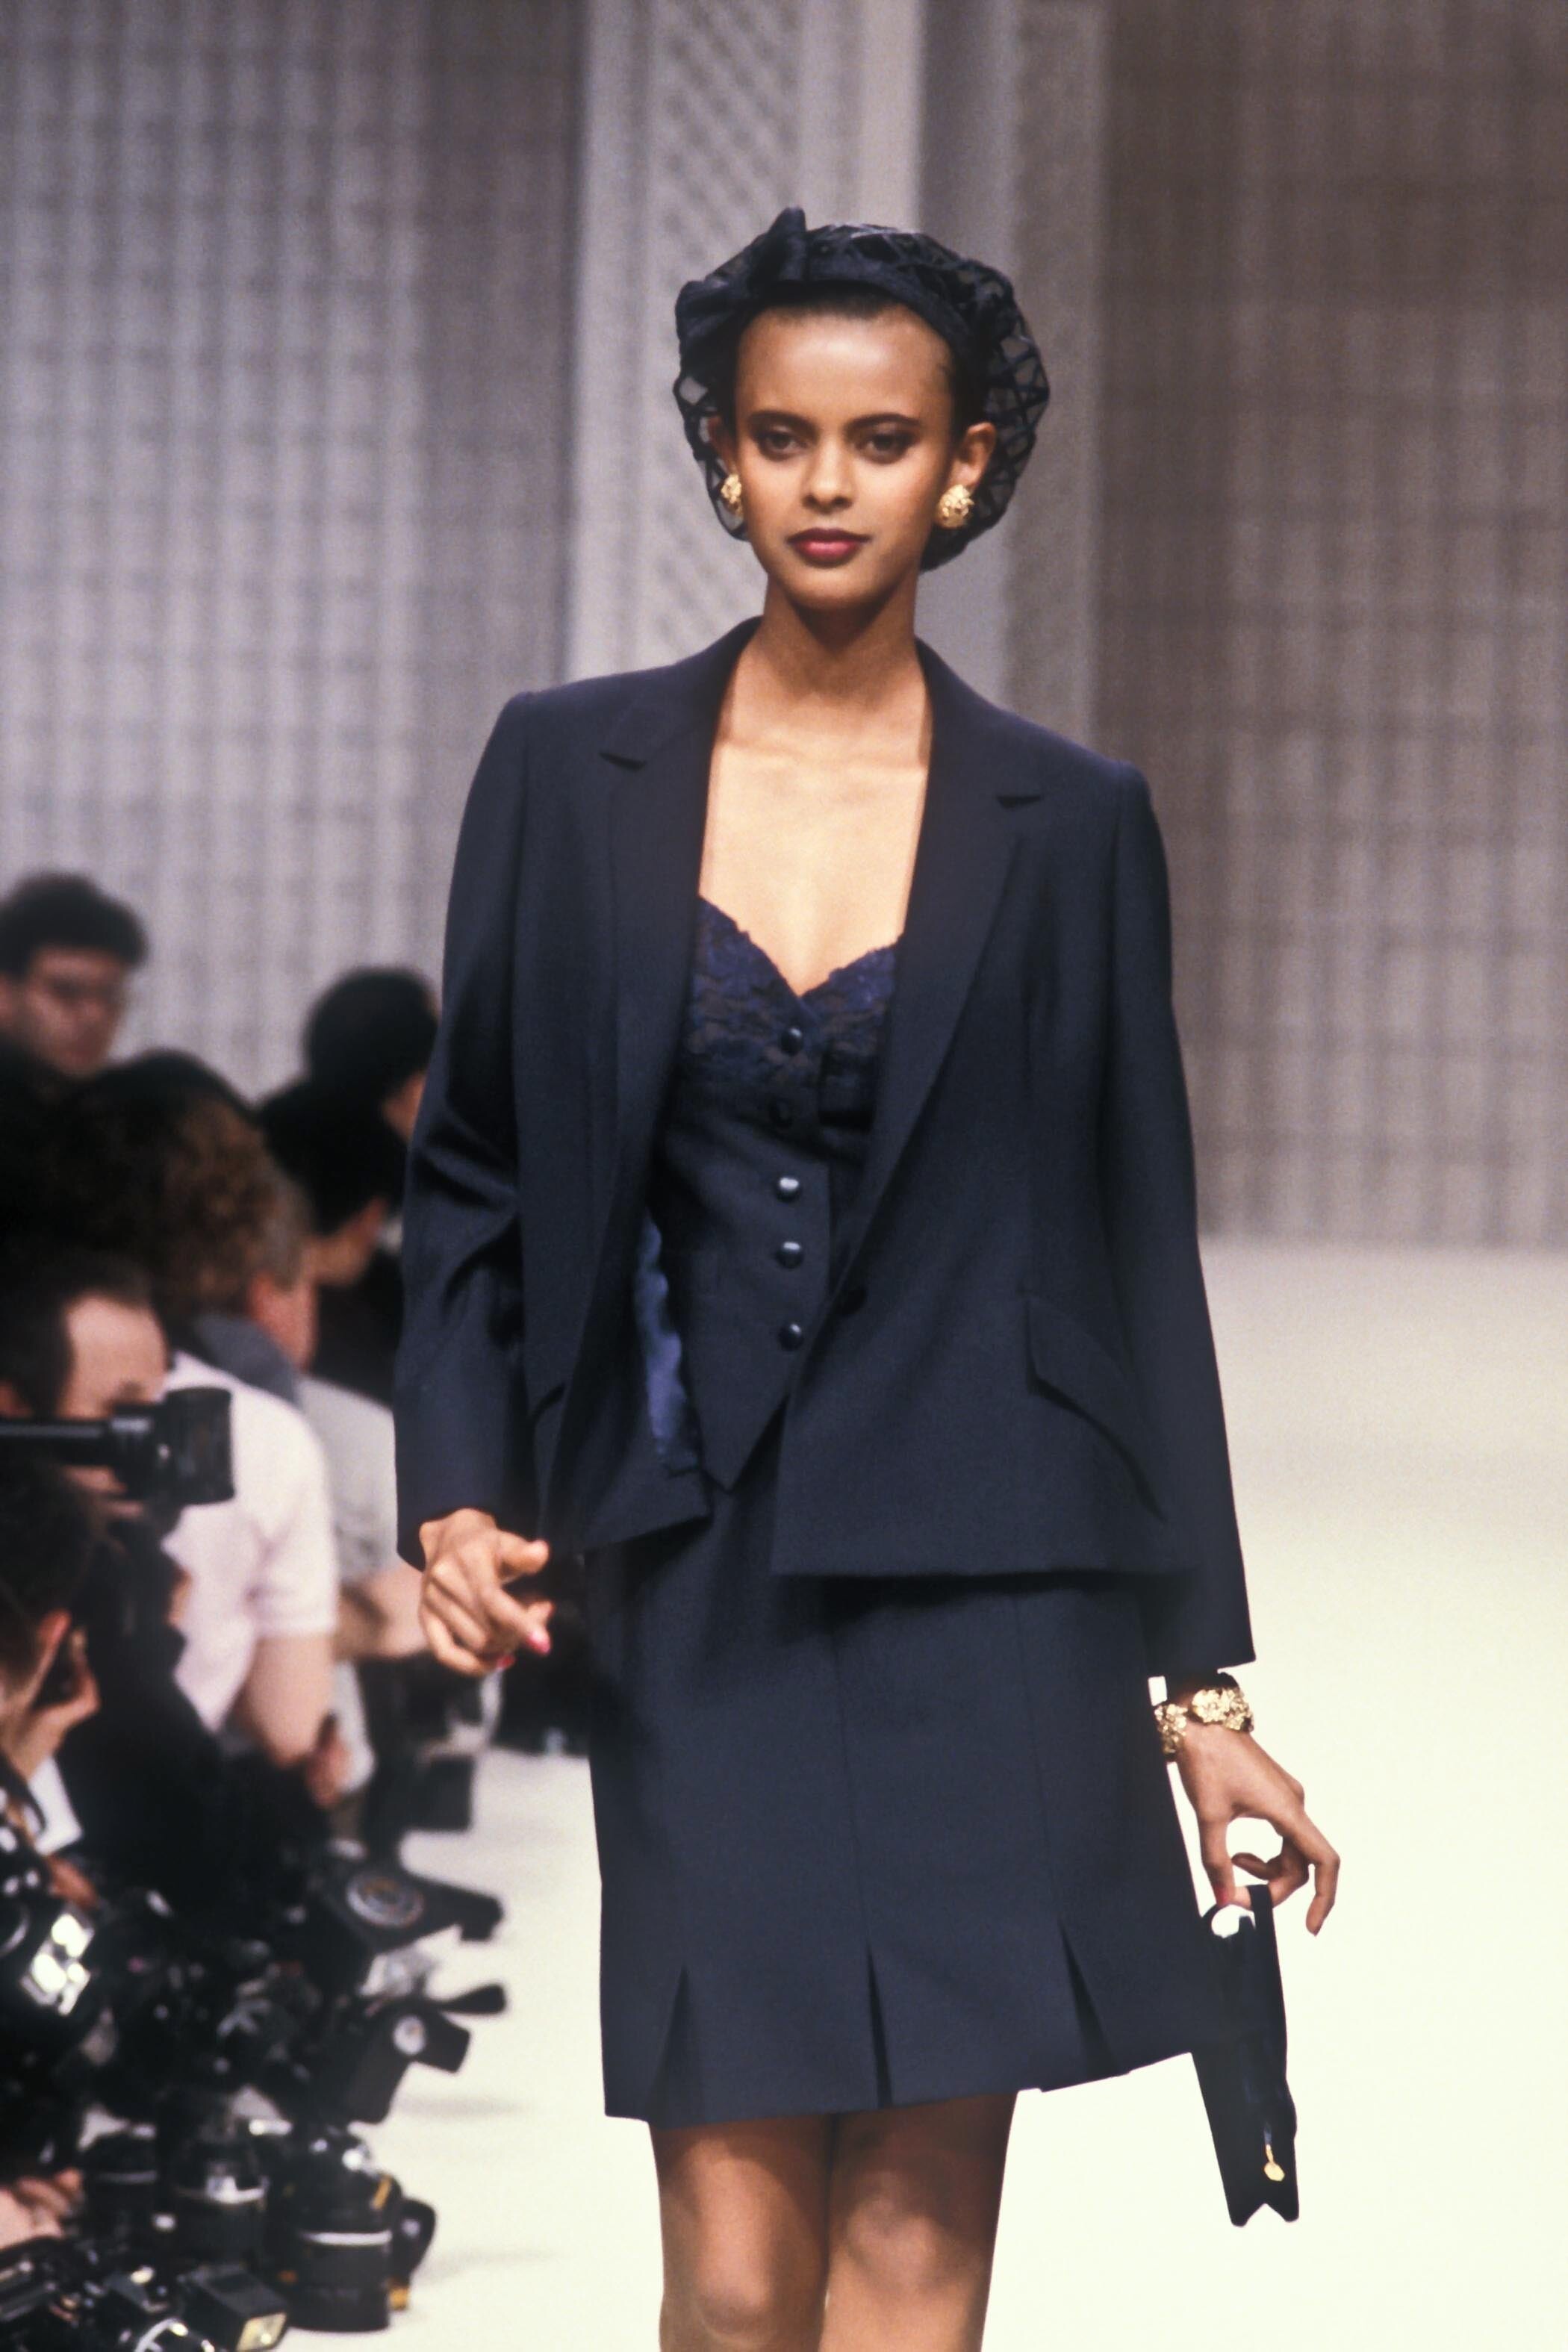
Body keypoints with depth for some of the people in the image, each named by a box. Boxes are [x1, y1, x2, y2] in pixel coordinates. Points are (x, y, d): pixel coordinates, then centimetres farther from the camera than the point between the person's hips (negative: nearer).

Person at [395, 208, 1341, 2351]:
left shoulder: (1071, 823, 4)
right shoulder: (571, 772, 5)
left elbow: (1137, 1249, 6)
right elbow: (472, 1171, 10)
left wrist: (1202, 1687, 4)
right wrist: (456, 1491, -5)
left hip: (980, 1580, 0)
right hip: (700, 1587, 0)